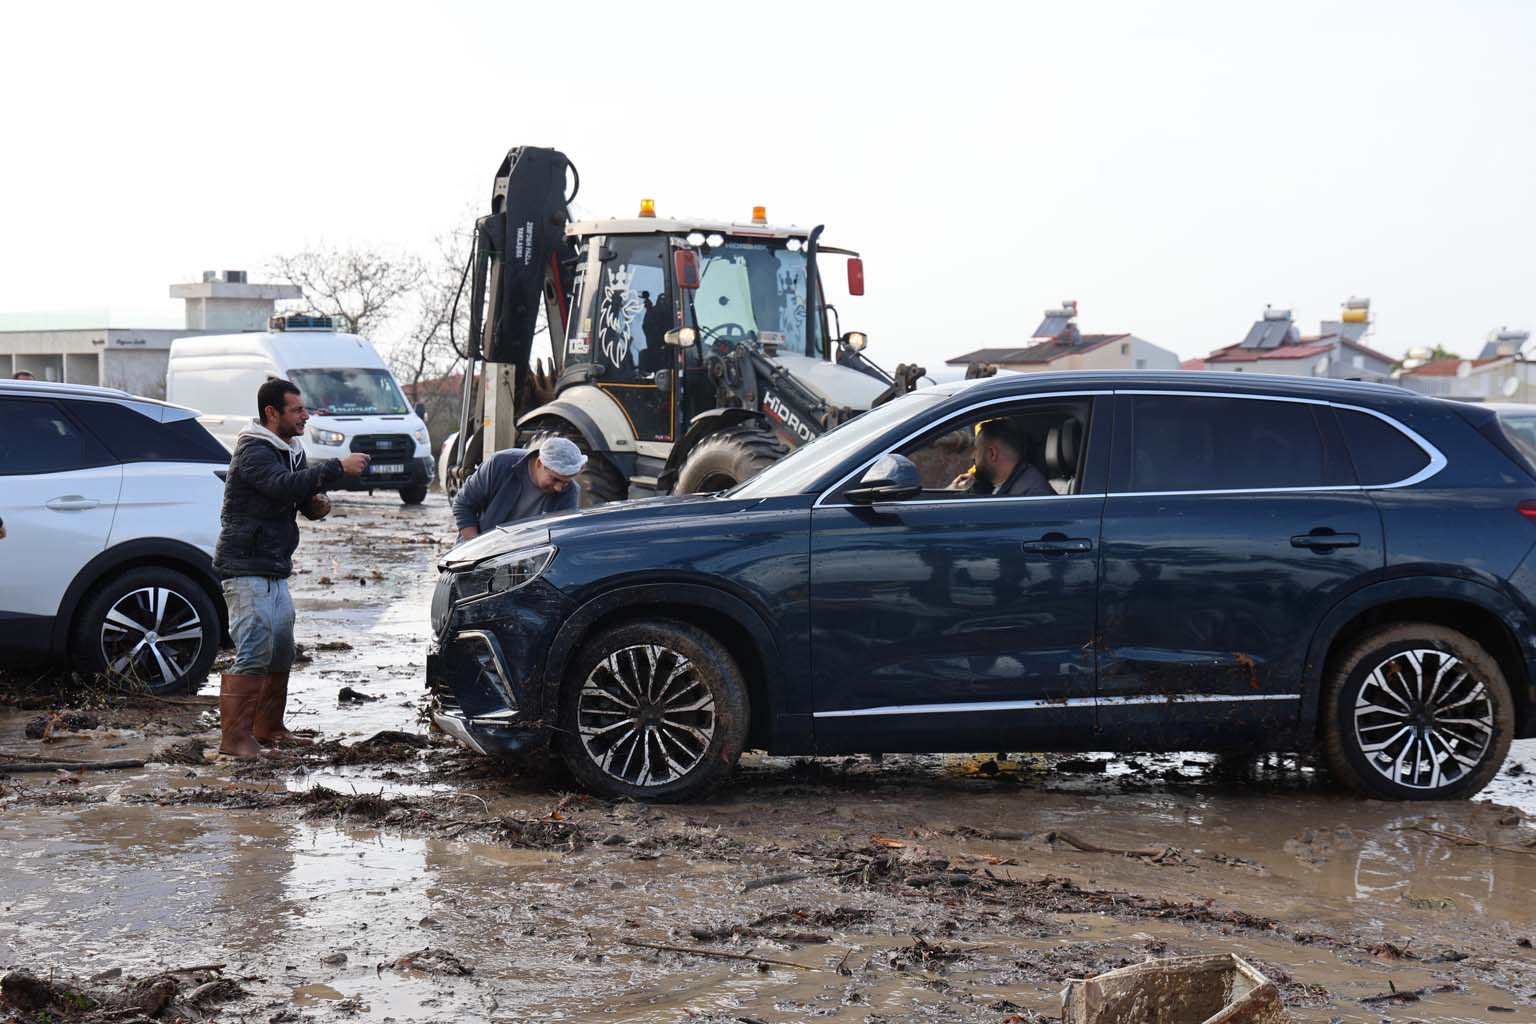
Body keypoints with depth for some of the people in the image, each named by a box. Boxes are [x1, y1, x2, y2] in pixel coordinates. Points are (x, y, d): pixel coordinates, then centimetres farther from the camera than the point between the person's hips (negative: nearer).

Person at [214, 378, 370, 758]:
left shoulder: (291, 450, 15)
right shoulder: (253, 451, -15)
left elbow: (303, 494, 22)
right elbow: (283, 485, -33)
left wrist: (317, 503, -2)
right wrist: (339, 467, -32)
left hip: (275, 570, 10)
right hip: (246, 567, -9)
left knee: (281, 652, 14)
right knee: (254, 652, -14)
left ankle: (268, 728, 25)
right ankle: (234, 737, -12)